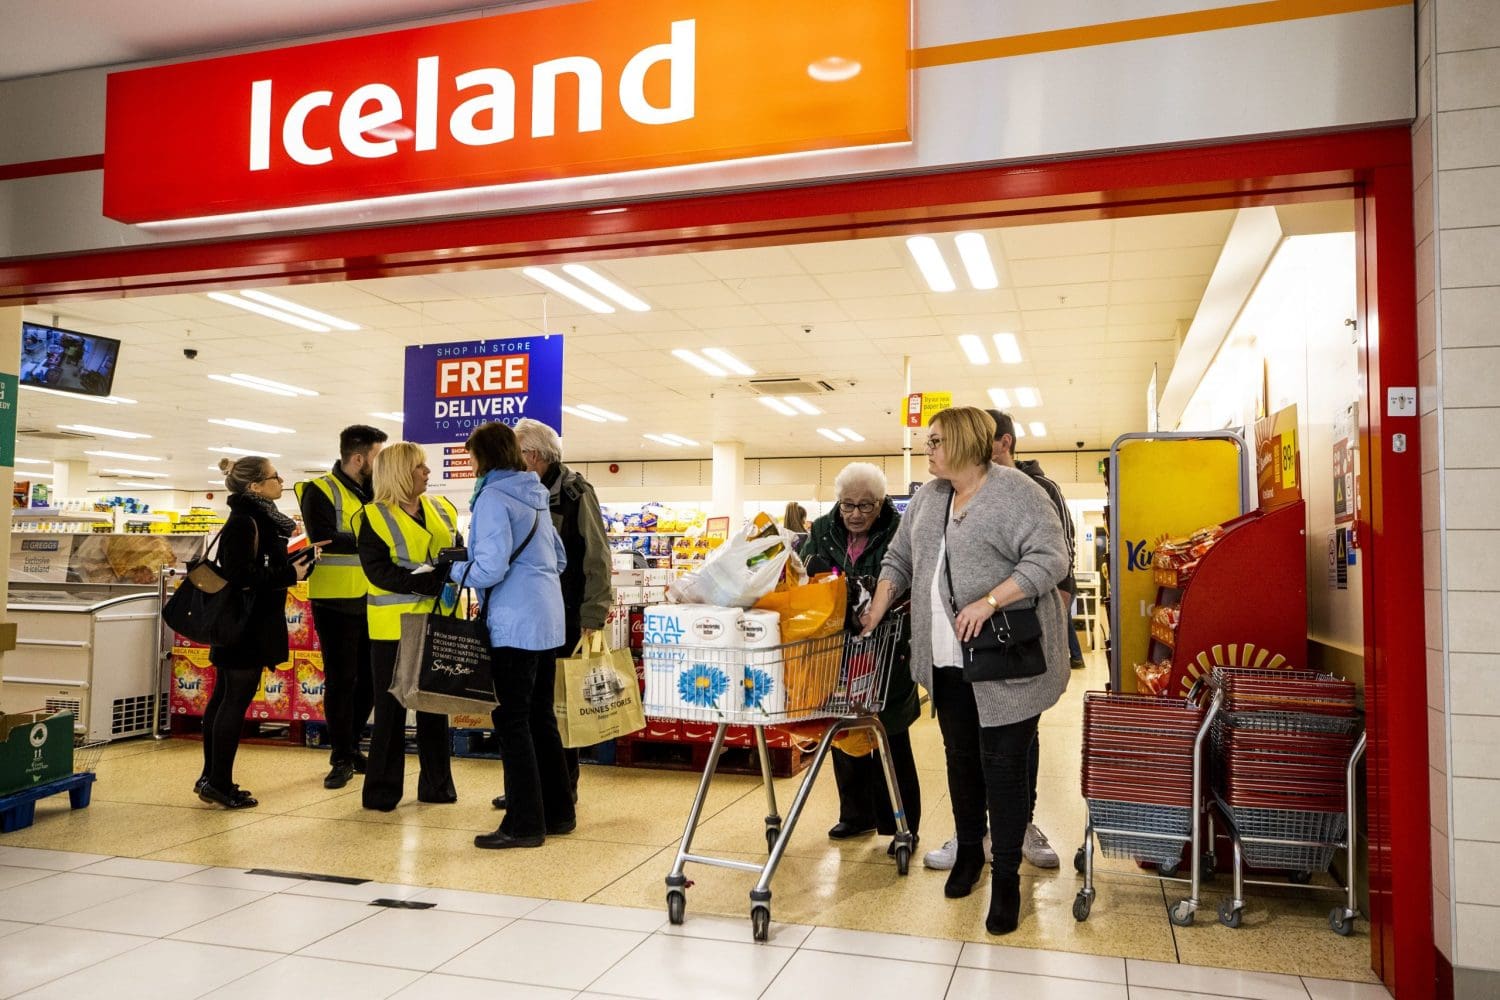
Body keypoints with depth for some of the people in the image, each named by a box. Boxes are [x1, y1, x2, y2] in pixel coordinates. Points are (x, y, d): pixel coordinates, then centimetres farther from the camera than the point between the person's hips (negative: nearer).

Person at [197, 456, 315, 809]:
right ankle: (220, 783, 4)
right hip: (247, 627, -10)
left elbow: (269, 567, 18)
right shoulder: (244, 522, -17)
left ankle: (211, 778, 22)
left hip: (239, 626, 10)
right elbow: (243, 575, -25)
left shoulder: (258, 519, 14)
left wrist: (307, 556, 13)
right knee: (237, 700, -4)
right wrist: (290, 574, -17)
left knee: (223, 699, 14)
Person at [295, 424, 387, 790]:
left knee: (369, 678, 12)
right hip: (336, 600, -6)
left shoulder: (374, 492, 13)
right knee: (340, 680, 1)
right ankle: (341, 758, 11)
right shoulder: (320, 491, -8)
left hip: (371, 601, 6)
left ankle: (350, 747, 27)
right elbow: (323, 539, -21)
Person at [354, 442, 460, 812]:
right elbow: (377, 570, -15)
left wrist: (450, 568, -11)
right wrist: (425, 582, -25)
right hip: (395, 625, -5)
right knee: (391, 707, 3)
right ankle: (382, 790, 14)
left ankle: (437, 784, 23)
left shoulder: (442, 508, 11)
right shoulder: (373, 517, -5)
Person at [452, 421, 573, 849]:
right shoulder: (536, 494, 13)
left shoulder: (493, 498, -13)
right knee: (540, 716, 15)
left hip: (515, 624, -9)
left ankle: (524, 823, 4)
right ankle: (558, 812, 23)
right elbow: (559, 558, 18)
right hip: (547, 620, 9)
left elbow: (490, 568, -19)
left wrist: (456, 569, -2)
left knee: (512, 720, -1)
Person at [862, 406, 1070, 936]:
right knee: (961, 759, 16)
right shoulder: (928, 497, 11)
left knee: (1003, 767, 0)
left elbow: (1049, 559, -17)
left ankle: (1006, 877, 13)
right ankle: (968, 852, 33)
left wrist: (989, 601, -24)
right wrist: (877, 612, 10)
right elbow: (899, 559, 18)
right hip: (947, 660, 6)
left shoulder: (1017, 493, -11)